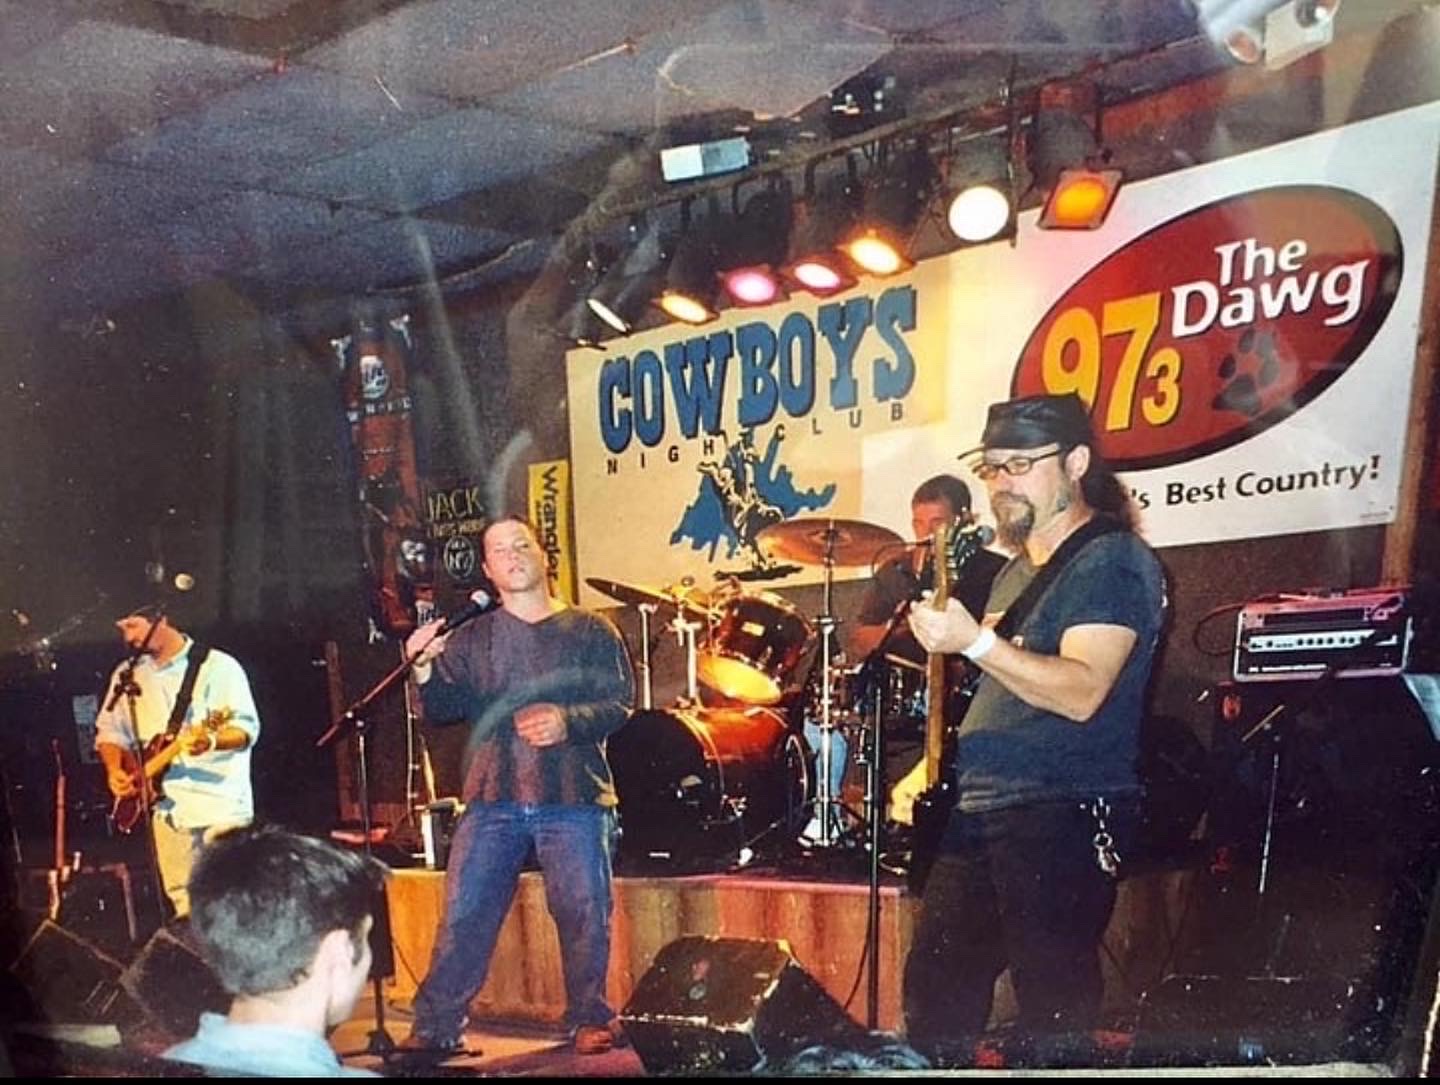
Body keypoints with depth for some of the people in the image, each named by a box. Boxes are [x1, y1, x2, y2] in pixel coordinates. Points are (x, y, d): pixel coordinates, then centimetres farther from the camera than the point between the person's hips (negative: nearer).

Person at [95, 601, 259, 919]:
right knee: (184, 904, 6)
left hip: (222, 806, -5)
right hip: (166, 806, 5)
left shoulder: (217, 666, -4)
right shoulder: (127, 675, 14)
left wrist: (211, 741, -30)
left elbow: (247, 728, -10)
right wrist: (114, 770, 2)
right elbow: (110, 729, 20)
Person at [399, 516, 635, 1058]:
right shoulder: (471, 639, 12)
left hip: (574, 800, -1)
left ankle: (591, 1020, 17)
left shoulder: (590, 632, 7)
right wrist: (426, 672, -18)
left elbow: (619, 705, 1)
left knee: (583, 915, 1)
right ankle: (437, 1025, 8)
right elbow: (445, 710, 3)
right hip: (493, 801, 1)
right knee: (463, 915, -1)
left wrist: (569, 722, -18)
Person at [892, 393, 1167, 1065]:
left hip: (1064, 818, -9)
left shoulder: (1112, 561, -8)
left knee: (1052, 1021, -7)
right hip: (977, 815, 9)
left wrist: (976, 642, -30)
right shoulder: (1018, 569, 20)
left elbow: (1082, 693, -21)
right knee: (933, 1006, 11)